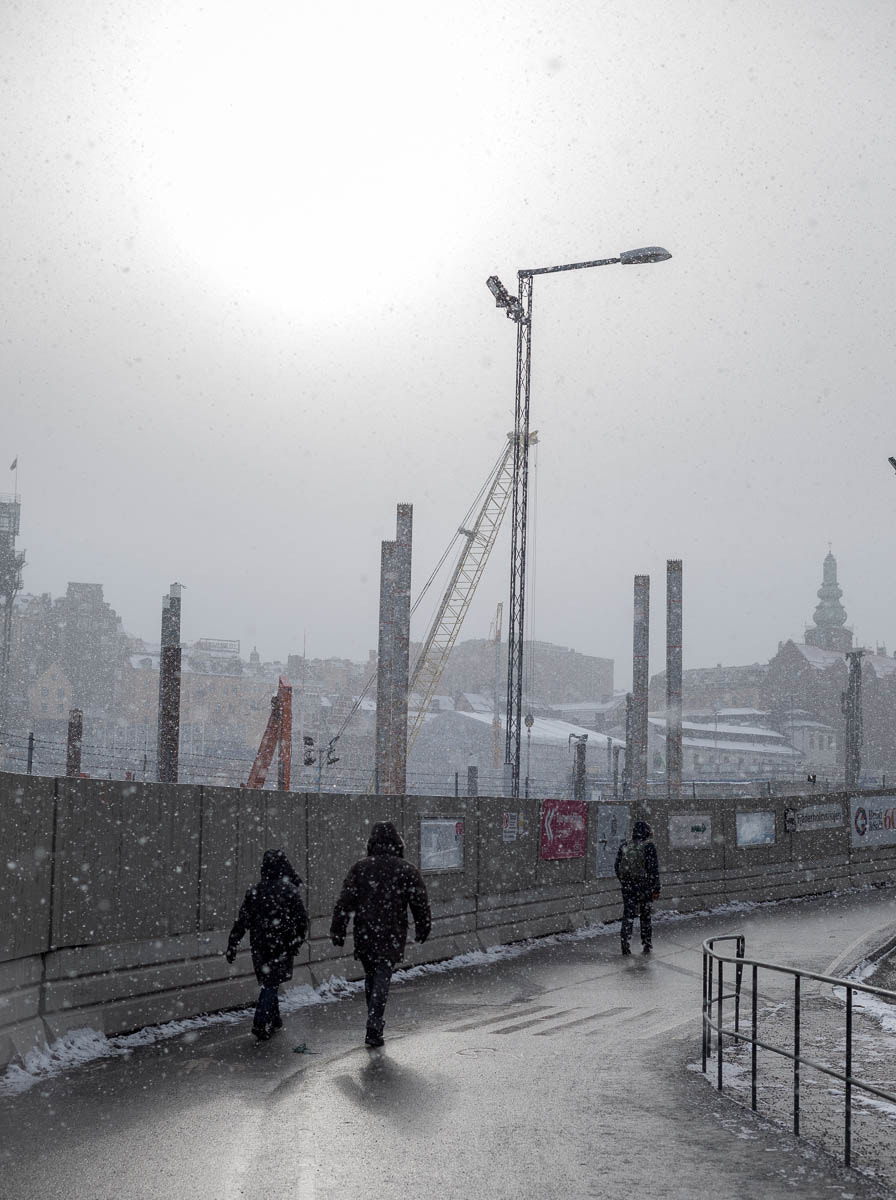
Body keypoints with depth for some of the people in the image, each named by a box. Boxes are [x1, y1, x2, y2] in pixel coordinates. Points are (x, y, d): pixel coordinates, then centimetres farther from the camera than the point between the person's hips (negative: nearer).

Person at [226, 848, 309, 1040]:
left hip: (259, 944, 3)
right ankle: (261, 1024, -11)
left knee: (267, 981, 18)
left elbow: (242, 921, 1)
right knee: (271, 984, 0)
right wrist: (299, 939, 10)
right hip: (282, 945, -3)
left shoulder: (254, 890, 1)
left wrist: (232, 945, 4)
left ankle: (274, 1020, 28)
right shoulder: (290, 890, -8)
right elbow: (301, 919, -6)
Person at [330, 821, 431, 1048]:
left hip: (364, 935, 2)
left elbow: (345, 901, -2)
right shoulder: (407, 870, -2)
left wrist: (337, 931, 1)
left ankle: (375, 1024, 25)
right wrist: (422, 928, 14)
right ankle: (374, 1029, -13)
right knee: (382, 980, -2)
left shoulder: (360, 867, 1)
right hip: (392, 936, -2)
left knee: (370, 978, 17)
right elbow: (420, 902, 0)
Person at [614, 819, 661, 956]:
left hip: (627, 888, 2)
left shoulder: (624, 847, 3)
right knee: (645, 916, 11)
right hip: (644, 887, -2)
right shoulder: (648, 847, -9)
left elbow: (617, 867, 9)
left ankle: (626, 944, -5)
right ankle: (646, 945, 19)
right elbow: (654, 869, -10)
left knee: (628, 916, 5)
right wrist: (656, 889, -5)